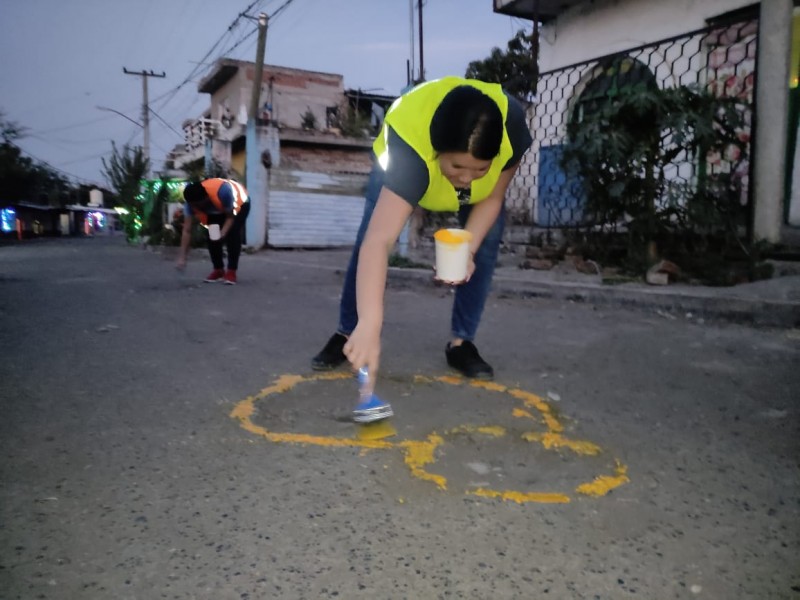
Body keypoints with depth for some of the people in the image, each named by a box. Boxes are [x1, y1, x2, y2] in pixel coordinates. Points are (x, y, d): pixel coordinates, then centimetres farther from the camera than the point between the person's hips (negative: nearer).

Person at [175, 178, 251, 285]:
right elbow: (187, 231, -28)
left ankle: (231, 272, -14)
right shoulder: (190, 202, -30)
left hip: (239, 203, -4)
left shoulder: (223, 191, -44)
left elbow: (230, 217, -30)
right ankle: (218, 270, 6)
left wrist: (223, 233, -47)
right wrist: (182, 257, -33)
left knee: (232, 235, -22)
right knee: (212, 236, -11)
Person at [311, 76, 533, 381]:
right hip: (403, 162, -2)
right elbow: (378, 243, -55)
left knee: (487, 240, -13)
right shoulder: (409, 147, -48)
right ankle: (348, 334, 3)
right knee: (368, 239, -15)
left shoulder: (512, 127, -38)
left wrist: (467, 250, -36)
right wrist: (369, 325, -64)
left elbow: (492, 198, -20)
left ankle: (461, 342, 0)